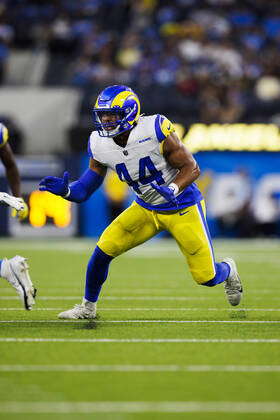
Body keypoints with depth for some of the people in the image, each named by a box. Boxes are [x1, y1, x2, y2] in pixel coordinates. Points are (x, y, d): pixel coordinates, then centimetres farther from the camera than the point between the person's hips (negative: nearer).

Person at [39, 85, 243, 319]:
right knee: (104, 249, -10)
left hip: (183, 208, -4)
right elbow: (84, 190, -7)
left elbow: (192, 168, -19)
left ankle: (228, 271, 35)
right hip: (146, 209, 4)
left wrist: (173, 189, -37)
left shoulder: (155, 131, -27)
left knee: (206, 278, -3)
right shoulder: (100, 146, -11)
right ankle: (88, 306, 13)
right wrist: (65, 190, -28)